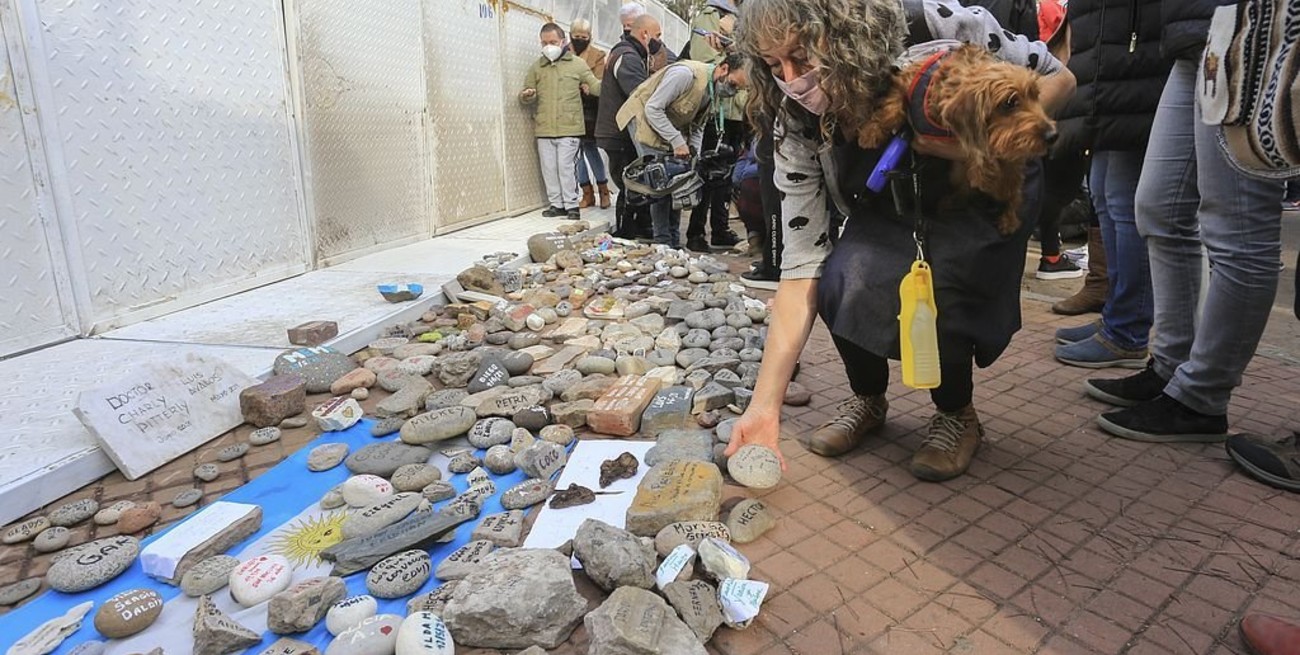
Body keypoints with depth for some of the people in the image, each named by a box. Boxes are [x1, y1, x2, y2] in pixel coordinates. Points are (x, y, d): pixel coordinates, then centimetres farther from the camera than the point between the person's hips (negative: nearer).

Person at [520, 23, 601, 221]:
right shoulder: (537, 67, 13)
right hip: (544, 129, 4)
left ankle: (571, 204, 6)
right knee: (549, 169, 6)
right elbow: (528, 96, 15)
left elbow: (597, 87, 5)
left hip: (569, 128, -3)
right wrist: (527, 96, -8)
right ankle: (556, 204, 16)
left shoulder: (577, 64, 5)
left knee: (566, 167, -6)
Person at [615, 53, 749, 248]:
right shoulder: (686, 73, -29)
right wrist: (677, 142, -29)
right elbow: (653, 108, -27)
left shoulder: (717, 93, -3)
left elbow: (697, 126, 8)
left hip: (672, 127, 8)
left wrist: (695, 154, -8)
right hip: (644, 118, -8)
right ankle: (663, 243, -6)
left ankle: (674, 243, 10)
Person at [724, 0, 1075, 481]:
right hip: (891, 212, 2)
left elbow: (1057, 78, -13)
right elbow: (801, 264, -25)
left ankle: (957, 414, 1)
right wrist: (765, 404, -31)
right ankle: (867, 400, 3)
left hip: (985, 195, -1)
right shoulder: (797, 128, -23)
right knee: (845, 284, -27)